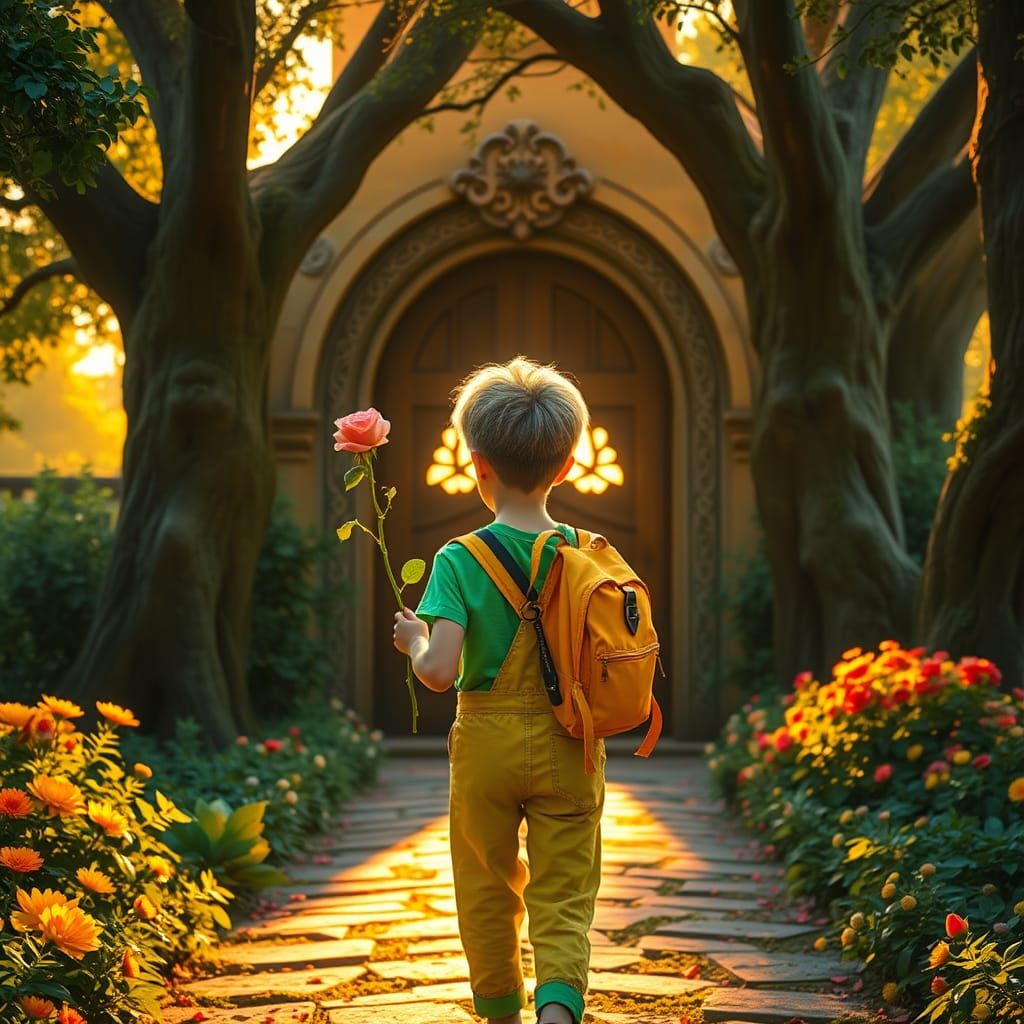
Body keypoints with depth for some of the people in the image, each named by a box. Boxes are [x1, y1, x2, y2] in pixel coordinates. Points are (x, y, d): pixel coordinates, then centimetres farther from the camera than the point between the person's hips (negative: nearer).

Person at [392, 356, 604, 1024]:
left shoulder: (461, 562, -11)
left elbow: (440, 671, -19)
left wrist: (413, 639, 1)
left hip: (487, 743, -1)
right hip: (567, 747, 1)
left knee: (489, 895, 17)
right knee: (564, 901, 2)